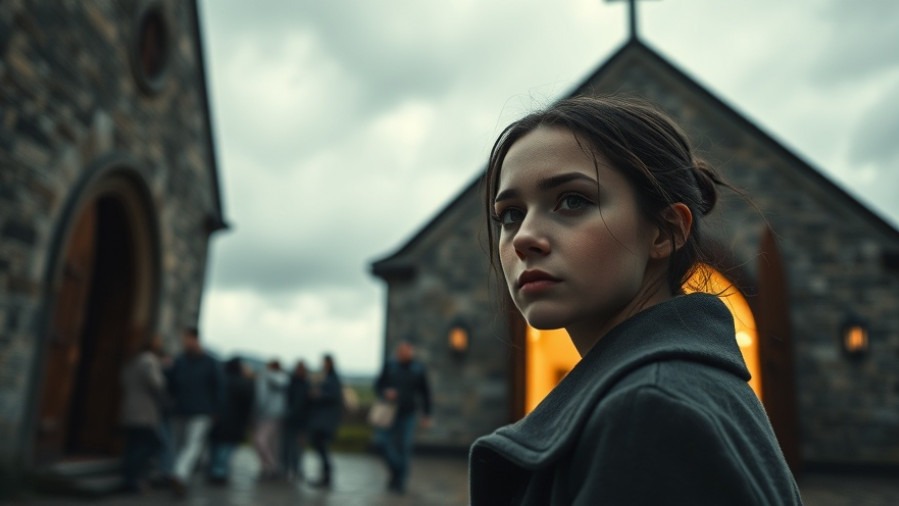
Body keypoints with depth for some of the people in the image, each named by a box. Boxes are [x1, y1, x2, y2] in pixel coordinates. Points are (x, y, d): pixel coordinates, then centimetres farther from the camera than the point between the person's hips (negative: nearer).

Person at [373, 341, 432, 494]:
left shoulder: (419, 368, 0)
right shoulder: (389, 366, 0)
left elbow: (425, 392, 5)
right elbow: (378, 385, 5)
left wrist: (427, 415, 3)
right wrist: (385, 393, -17)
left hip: (408, 413, -1)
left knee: (404, 446, -1)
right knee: (381, 441, -9)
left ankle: (399, 482, 14)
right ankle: (396, 469, 16)